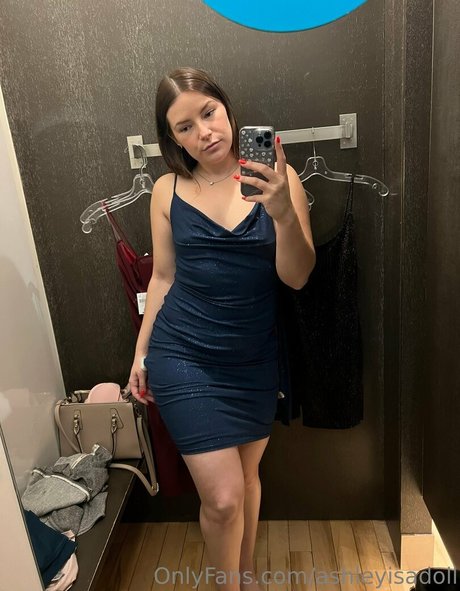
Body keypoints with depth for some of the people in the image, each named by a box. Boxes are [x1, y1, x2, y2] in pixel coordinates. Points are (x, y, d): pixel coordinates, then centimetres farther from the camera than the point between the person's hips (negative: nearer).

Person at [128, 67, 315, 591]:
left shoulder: (274, 176, -6)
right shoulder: (168, 190, -3)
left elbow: (296, 277, -11)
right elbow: (163, 277, 5)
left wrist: (283, 212, -29)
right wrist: (141, 355, 10)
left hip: (254, 360, 2)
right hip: (183, 358, -1)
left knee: (247, 475, 20)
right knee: (222, 498, -2)